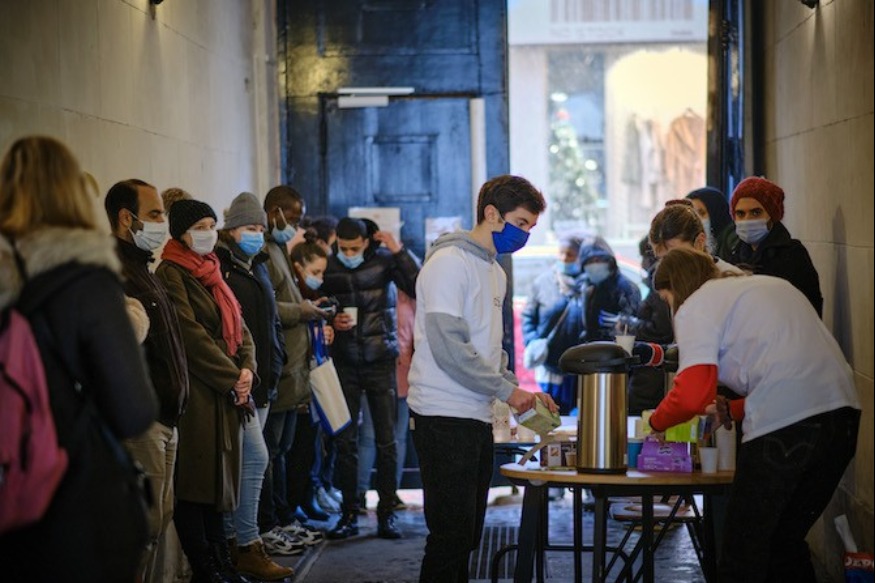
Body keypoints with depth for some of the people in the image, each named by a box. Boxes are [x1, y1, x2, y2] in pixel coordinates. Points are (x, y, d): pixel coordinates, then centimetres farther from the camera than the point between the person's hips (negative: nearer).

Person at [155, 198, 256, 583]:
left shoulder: (211, 272, 18)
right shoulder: (171, 274, -8)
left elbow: (238, 326, 15)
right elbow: (192, 335, -15)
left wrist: (247, 368, -2)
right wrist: (231, 378, -12)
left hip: (227, 393, 8)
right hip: (196, 393, -8)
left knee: (218, 476, 11)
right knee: (195, 480, -3)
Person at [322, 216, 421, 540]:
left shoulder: (384, 260, -4)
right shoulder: (328, 268, 1)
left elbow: (419, 288, -17)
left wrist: (399, 251, -23)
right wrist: (332, 322, -10)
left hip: (380, 359, -1)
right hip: (344, 363, 2)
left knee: (386, 440, 1)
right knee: (345, 440, 3)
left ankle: (386, 514, 9)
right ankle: (349, 514, 11)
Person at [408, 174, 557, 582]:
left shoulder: (495, 272, 19)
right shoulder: (450, 262, -11)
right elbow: (449, 348, -19)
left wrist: (520, 392, 7)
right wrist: (506, 390, -13)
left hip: (478, 417, 9)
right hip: (445, 416, -9)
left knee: (467, 536, 11)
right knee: (451, 536, -10)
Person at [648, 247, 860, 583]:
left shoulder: (696, 306, 4)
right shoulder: (768, 284, 28)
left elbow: (692, 395, -8)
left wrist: (657, 421, 10)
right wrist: (732, 411, 31)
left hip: (784, 425, -8)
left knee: (743, 554, 5)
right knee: (786, 542, 21)